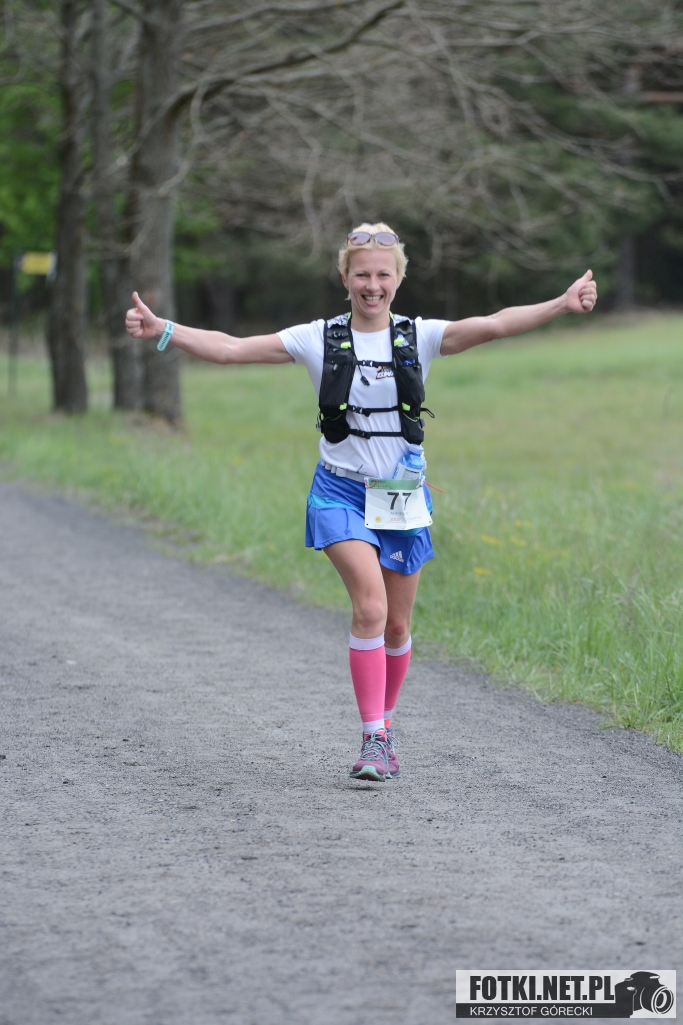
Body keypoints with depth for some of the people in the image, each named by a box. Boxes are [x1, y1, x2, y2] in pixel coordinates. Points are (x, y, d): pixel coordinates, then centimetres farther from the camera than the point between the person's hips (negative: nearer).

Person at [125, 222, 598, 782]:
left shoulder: (420, 337, 0)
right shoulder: (318, 340, -1)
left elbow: (494, 325, -12)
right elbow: (230, 348, -4)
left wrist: (561, 305, -26)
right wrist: (161, 330, -15)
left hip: (402, 497, 2)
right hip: (342, 491, -2)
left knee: (397, 625, 9)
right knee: (371, 606, -21)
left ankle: (384, 721, 32)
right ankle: (374, 737, -18)